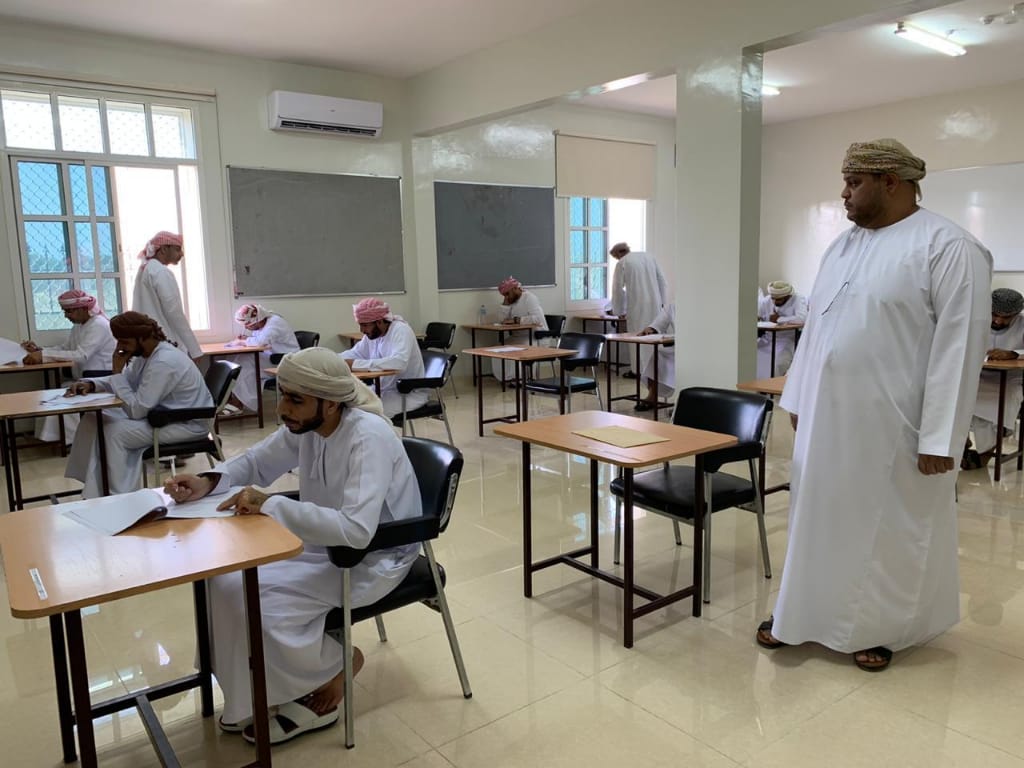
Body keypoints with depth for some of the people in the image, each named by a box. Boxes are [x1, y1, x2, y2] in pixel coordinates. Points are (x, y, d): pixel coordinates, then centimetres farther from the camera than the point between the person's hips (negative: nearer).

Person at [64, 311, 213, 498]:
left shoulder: (164, 362, -27)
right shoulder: (145, 354, 3)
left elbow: (135, 410, -26)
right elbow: (125, 381, 17)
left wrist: (117, 372, -18)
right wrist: (90, 384, -2)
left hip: (188, 424, -10)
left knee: (114, 433, -20)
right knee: (94, 421, 6)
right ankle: (95, 493, 10)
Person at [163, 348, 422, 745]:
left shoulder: (369, 438, -30)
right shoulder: (304, 425, -6)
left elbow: (356, 529, -39)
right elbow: (254, 462, 9)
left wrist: (270, 505, -38)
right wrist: (208, 481, -12)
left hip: (374, 558, -8)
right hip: (324, 542, 8)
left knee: (257, 602, -20)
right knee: (227, 580, -4)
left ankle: (336, 668, 7)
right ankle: (251, 695, 15)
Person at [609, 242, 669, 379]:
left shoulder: (622, 263, -2)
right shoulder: (649, 256, 12)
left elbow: (618, 289, 0)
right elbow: (662, 281, 10)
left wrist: (619, 311, 10)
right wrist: (662, 302, 12)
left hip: (637, 306, -5)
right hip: (655, 304, 5)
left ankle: (638, 370, 4)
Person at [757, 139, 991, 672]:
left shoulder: (947, 247, -12)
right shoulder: (843, 245, 10)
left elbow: (959, 344, -16)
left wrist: (939, 436, -18)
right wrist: (797, 399, 12)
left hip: (892, 426, -6)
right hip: (827, 416, 7)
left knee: (888, 530, 10)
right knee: (819, 517, 15)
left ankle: (879, 628, 30)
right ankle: (803, 615, 31)